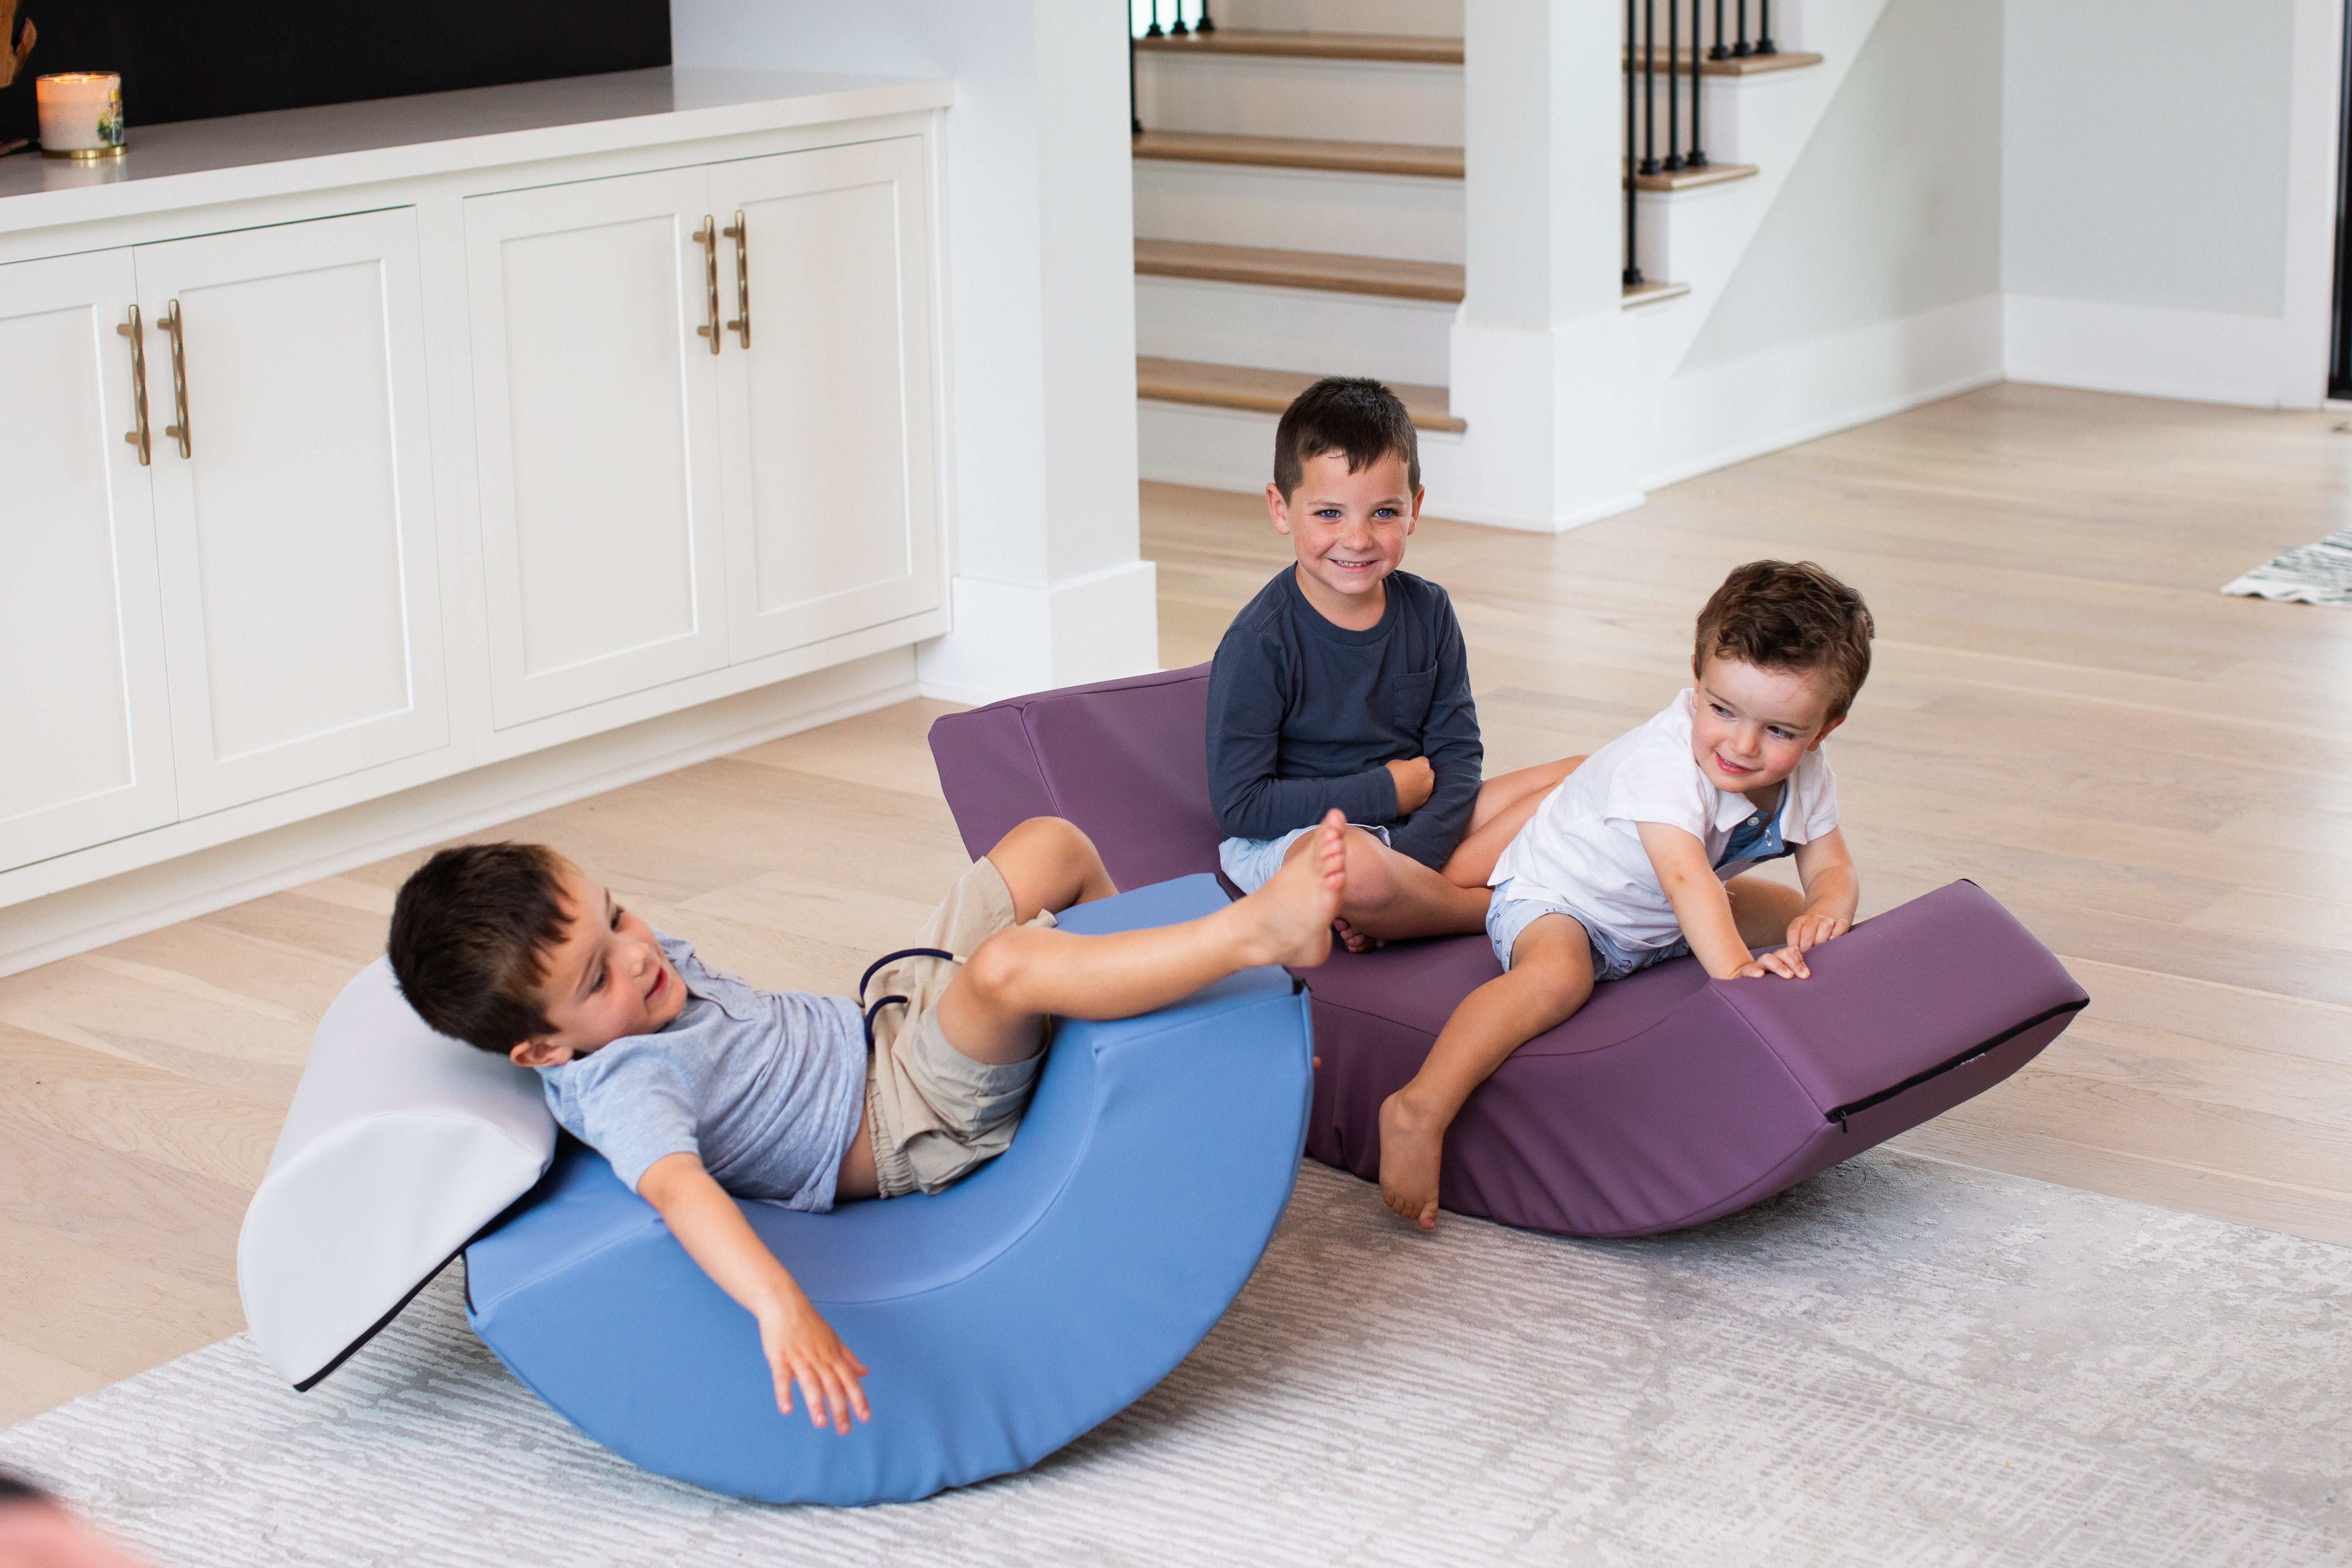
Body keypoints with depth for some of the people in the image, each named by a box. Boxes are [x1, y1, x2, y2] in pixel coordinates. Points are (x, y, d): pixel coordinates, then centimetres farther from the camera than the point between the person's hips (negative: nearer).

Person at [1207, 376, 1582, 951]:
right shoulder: (1258, 643, -17)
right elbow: (1240, 806, -18)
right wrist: (1387, 790, -14)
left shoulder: (1428, 612, 1)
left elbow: (1457, 754, -1)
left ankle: (1420, 897, -18)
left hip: (1411, 825, 7)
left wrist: (1413, 862, -20)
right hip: (1290, 839, -7)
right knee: (1351, 867, -42)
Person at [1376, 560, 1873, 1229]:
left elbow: (1833, 871, -6)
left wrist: (1823, 916, -31)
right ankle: (1419, 1109, -44)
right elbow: (1686, 877, -50)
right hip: (1552, 896, -8)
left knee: (1804, 927, 8)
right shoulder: (1662, 766, -37)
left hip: (1664, 921, 8)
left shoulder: (1805, 774, -12)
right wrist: (1733, 968, -66)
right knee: (1559, 977, -39)